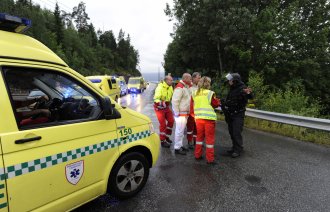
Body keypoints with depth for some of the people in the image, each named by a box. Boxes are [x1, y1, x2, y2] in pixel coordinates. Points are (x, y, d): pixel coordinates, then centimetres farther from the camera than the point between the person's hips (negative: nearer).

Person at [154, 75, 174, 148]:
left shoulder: (170, 87, 0)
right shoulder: (160, 88, -22)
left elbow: (172, 96, 13)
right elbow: (156, 99, -28)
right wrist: (162, 103, -44)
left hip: (166, 107, 7)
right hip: (159, 107, -7)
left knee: (171, 121, 7)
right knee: (163, 124, -5)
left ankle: (166, 136, 27)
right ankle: (162, 141, 10)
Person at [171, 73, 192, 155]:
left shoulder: (187, 86, 14)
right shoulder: (180, 87, -18)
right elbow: (175, 101, -23)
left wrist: (188, 112, 17)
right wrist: (177, 113, -21)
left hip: (185, 113, 10)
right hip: (180, 113, -10)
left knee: (181, 130, 18)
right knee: (179, 130, -4)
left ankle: (180, 145, 30)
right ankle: (177, 148, 6)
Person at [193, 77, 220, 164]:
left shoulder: (195, 94, 4)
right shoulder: (210, 93, -9)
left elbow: (193, 106, 10)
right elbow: (216, 104, -1)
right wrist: (217, 100, 17)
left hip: (198, 117, 5)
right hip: (209, 118, -4)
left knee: (199, 136, 18)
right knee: (209, 138, 4)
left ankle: (197, 155, 26)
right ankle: (210, 159, 10)